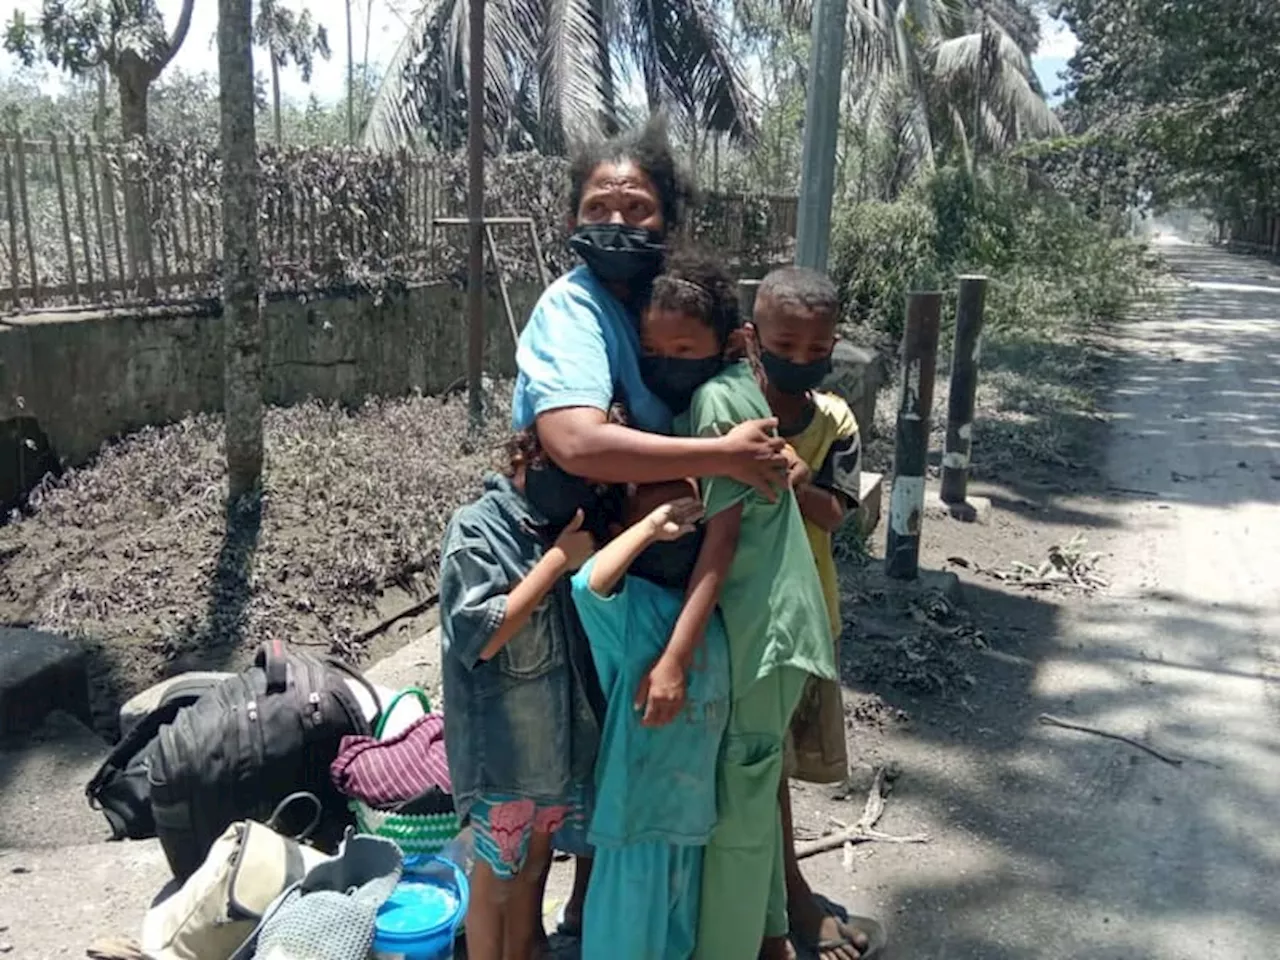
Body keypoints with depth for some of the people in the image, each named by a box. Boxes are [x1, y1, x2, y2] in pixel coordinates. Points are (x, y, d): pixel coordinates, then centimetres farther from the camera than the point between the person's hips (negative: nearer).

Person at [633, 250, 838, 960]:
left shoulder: (717, 398, -18)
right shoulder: (731, 387, 9)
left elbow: (721, 539, -23)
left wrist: (673, 659, -26)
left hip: (757, 629, -10)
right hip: (755, 623, 10)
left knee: (732, 802, 4)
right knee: (749, 790, 22)